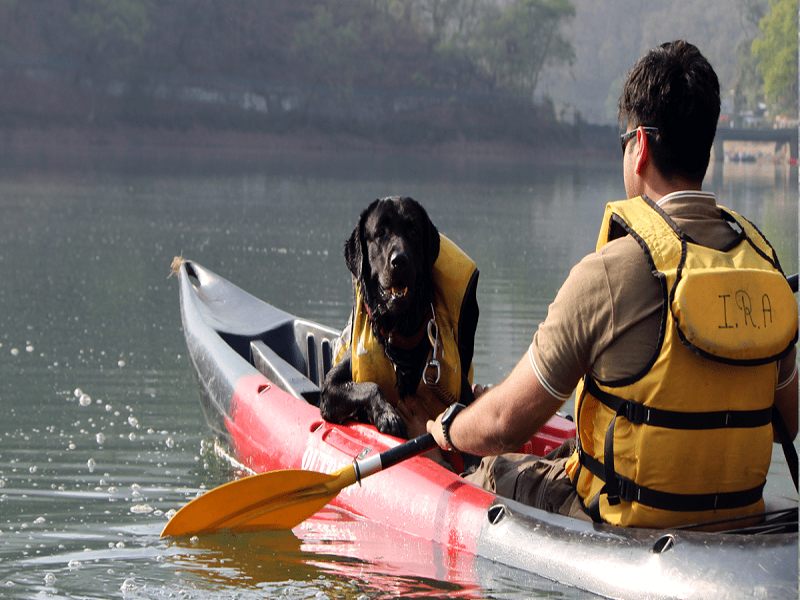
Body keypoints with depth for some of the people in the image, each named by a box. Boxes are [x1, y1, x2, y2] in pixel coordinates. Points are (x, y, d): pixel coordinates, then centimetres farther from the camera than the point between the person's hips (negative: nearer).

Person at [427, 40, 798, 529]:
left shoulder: (611, 273, -21)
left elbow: (505, 424, -13)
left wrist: (449, 429, 9)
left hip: (631, 526, -6)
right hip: (739, 522, 6)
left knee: (496, 474, 22)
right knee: (569, 453, 32)